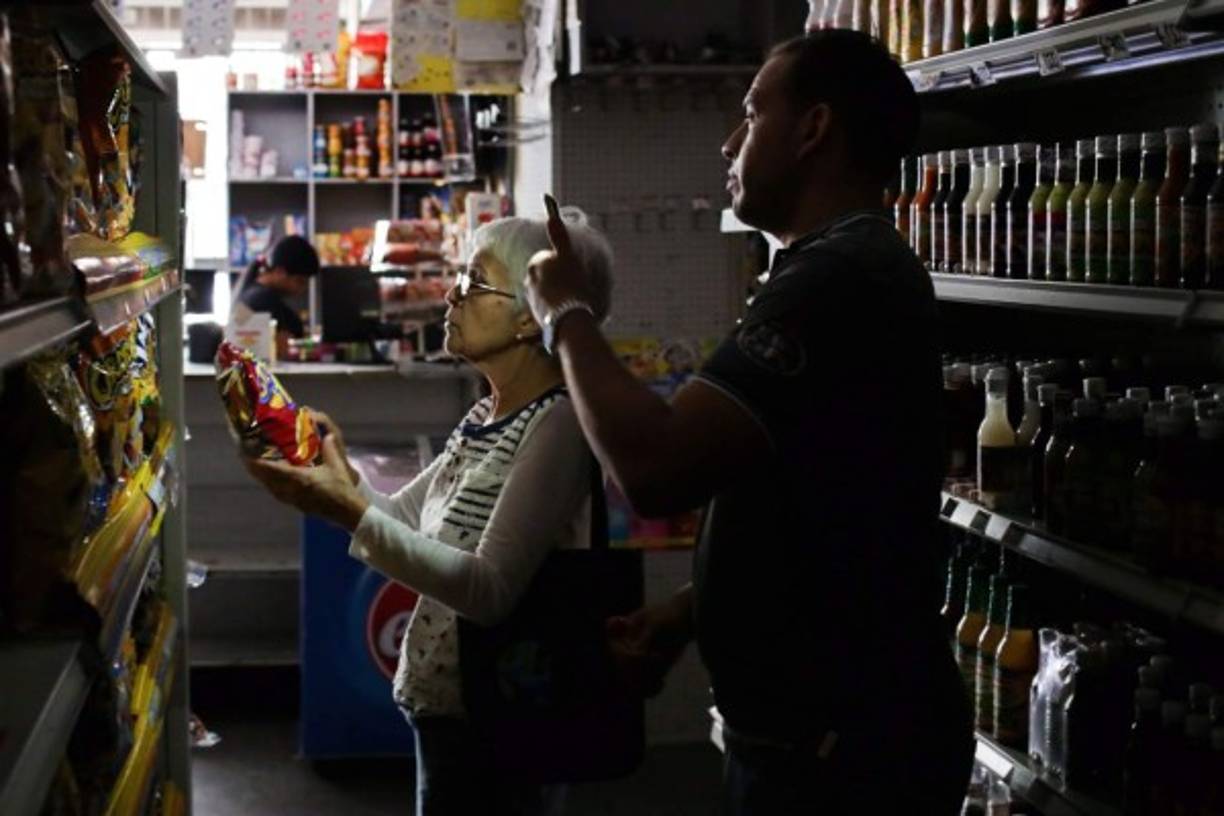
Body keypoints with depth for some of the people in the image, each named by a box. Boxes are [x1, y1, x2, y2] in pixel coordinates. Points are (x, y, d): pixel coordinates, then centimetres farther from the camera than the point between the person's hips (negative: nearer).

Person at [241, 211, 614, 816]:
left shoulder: (559, 422, -20)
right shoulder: (489, 416, 9)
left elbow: (492, 590, -27)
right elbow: (403, 520, 12)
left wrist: (350, 512, -30)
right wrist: (340, 473, -6)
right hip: (446, 712, 9)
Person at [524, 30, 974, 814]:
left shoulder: (837, 282, -22)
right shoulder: (852, 271, 14)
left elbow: (656, 468, -30)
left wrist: (568, 315, -13)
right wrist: (686, 610, 6)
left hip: (836, 747, -10)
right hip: (824, 729, 10)